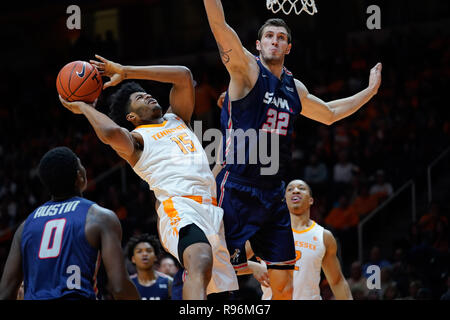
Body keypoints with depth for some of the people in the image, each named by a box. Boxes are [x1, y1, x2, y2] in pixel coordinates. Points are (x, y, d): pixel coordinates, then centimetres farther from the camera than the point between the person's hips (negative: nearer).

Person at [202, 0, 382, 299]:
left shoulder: (295, 89, 15)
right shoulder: (246, 69, -4)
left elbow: (330, 113, 35)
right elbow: (220, 26, -20)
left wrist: (370, 91, 36)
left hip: (273, 194, 7)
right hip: (236, 189, -6)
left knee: (284, 285, 6)